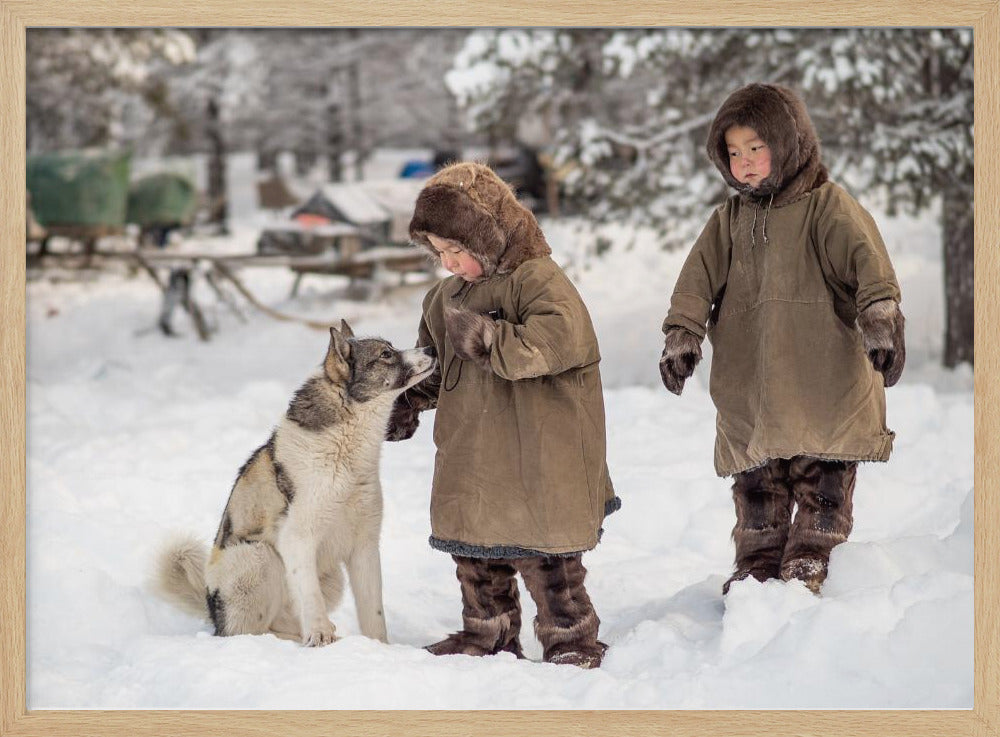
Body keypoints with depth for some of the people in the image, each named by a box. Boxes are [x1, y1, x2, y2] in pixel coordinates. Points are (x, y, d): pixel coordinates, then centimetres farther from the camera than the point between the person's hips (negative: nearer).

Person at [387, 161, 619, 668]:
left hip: (534, 455, -8)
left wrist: (486, 338, -32)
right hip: (469, 458, 8)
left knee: (541, 552, -1)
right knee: (474, 549, 16)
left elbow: (557, 341, -31)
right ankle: (486, 632, 31)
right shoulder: (447, 295, 11)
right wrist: (407, 402, 11)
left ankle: (572, 639, 12)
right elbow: (433, 360, 26)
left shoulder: (538, 280, -14)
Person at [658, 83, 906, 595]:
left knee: (822, 477, 1)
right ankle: (757, 566, 20)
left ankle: (808, 561, 13)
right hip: (749, 388, 4)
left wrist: (880, 320, -31)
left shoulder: (827, 205, -5)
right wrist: (682, 333, -5)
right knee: (756, 482, 9)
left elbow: (864, 257, -17)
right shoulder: (731, 219, 13)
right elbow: (700, 276, 8)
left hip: (823, 377, -4)